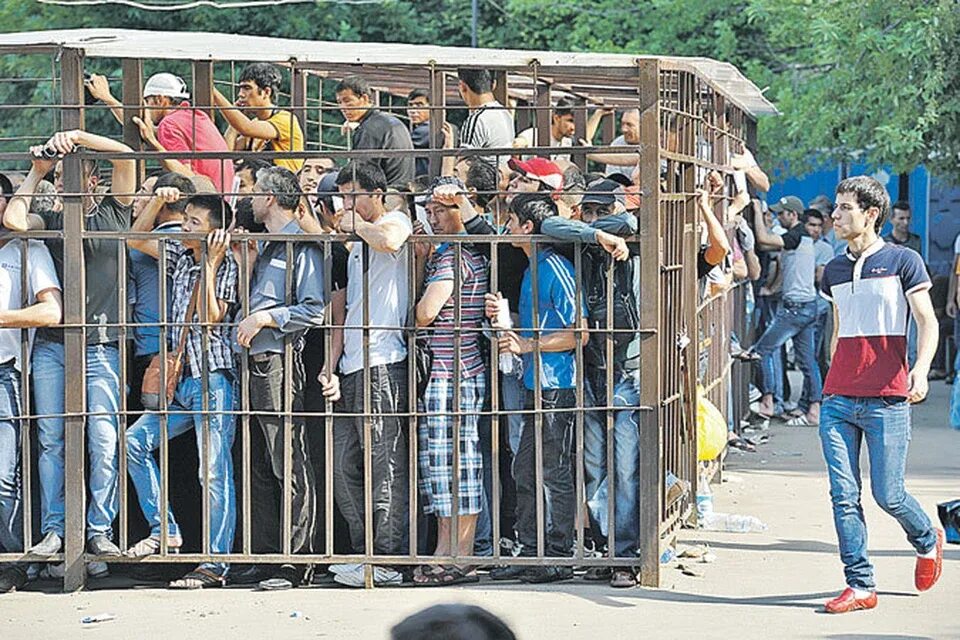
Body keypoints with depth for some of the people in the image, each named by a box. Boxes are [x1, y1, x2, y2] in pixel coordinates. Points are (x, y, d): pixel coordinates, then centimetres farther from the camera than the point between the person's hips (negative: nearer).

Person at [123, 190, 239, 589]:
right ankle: (165, 531, 4)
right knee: (135, 441, -1)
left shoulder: (225, 265, -5)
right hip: (181, 380, 8)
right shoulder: (182, 256, 12)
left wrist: (210, 265, -14)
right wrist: (158, 201, 5)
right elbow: (136, 239, 17)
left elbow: (210, 319, -14)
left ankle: (215, 565, -6)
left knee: (214, 473, -7)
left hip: (213, 380, -8)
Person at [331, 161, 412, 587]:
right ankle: (363, 552, 16)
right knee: (345, 466, 10)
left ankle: (389, 561, -8)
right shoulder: (356, 245, 25)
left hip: (381, 364, -10)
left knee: (385, 464, -9)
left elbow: (388, 240, -28)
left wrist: (358, 226, -7)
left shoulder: (394, 221, -1)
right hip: (352, 368, 10)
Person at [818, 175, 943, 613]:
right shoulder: (834, 270, 14)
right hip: (838, 402, 5)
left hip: (887, 400, -5)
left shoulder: (902, 261, -1)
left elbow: (928, 323, -6)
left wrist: (920, 371, -22)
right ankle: (860, 586, 5)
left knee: (888, 494, -1)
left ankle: (927, 541, 29)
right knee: (844, 495, -1)